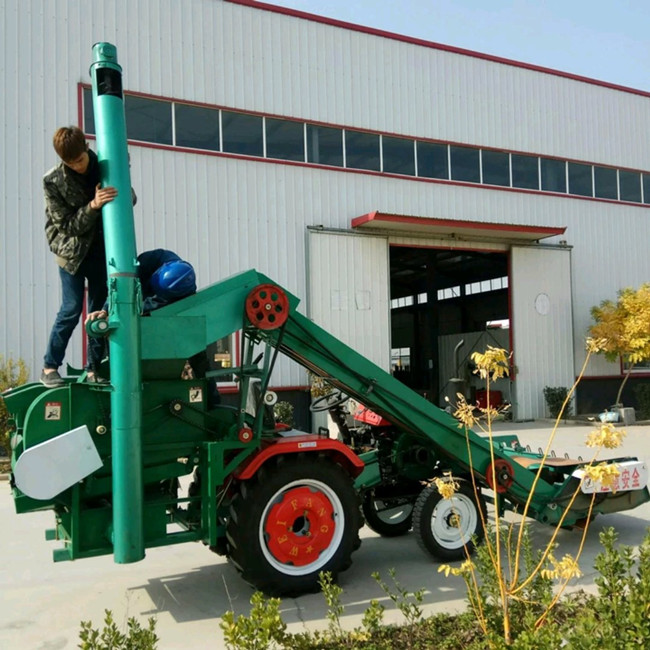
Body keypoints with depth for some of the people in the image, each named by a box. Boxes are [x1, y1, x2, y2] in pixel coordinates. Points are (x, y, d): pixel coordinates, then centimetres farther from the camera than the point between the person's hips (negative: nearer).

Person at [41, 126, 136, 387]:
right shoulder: (53, 181, -14)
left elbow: (131, 197, 4)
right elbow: (68, 226, -15)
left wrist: (120, 197, -20)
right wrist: (93, 206, -30)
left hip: (102, 251, 3)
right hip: (72, 251, -3)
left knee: (98, 310, 5)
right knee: (71, 309, -9)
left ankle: (93, 369, 14)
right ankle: (50, 367, 5)